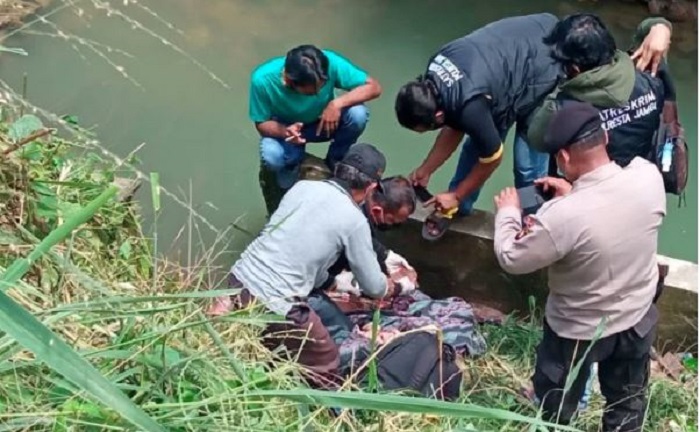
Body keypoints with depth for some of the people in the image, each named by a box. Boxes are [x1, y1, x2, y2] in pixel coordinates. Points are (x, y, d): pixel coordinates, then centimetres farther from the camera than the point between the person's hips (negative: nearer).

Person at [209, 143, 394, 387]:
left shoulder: (303, 186, 9)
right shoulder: (354, 221, -6)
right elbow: (373, 287, 4)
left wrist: (330, 281, 29)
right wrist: (388, 287, 27)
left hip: (240, 277, 6)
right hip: (273, 303, -6)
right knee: (325, 364, 13)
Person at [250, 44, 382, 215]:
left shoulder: (330, 63, -32)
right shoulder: (263, 79, -33)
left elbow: (374, 87, -25)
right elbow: (262, 123, -19)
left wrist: (337, 103, -40)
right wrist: (285, 131, -41)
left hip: (324, 122, 2)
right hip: (283, 129, -1)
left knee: (358, 115, -29)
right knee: (271, 157, -34)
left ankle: (334, 162, 0)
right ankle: (291, 163, 5)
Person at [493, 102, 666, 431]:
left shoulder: (563, 216, -38)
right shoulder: (649, 176, -23)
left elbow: (510, 259, -19)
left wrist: (507, 212, -3)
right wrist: (575, 194, 0)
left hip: (579, 330, -5)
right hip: (639, 318, 5)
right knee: (627, 405, 30)